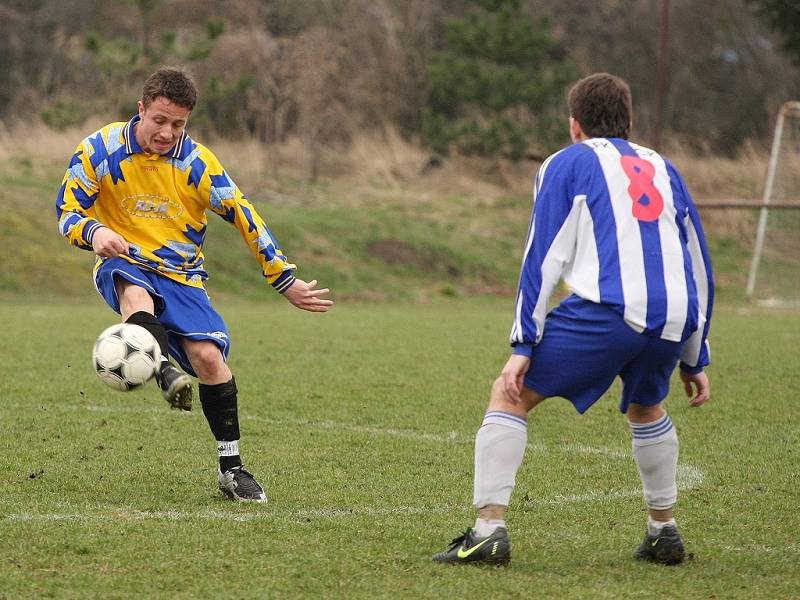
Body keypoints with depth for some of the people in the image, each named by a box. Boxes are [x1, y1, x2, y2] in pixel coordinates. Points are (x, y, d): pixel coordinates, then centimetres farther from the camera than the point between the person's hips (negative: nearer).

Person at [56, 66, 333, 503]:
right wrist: (93, 231, -27)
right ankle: (166, 373, -60)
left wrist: (286, 281, 2)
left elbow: (244, 217, 1)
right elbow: (67, 211, -2)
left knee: (209, 356, -17)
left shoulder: (196, 163, -4)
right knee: (136, 292, -38)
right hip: (123, 266, -1)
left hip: (180, 274, 1)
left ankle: (231, 468, -5)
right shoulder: (99, 150, -6)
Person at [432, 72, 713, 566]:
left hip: (606, 309, -5)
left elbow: (544, 257, 3)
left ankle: (490, 529, -6)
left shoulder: (568, 163, 14)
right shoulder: (663, 169, 28)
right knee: (647, 409, 34)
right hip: (674, 320, 5)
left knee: (509, 396, 7)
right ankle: (664, 531, 32)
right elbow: (700, 269, 27)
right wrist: (695, 360, 31)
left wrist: (523, 345, 0)